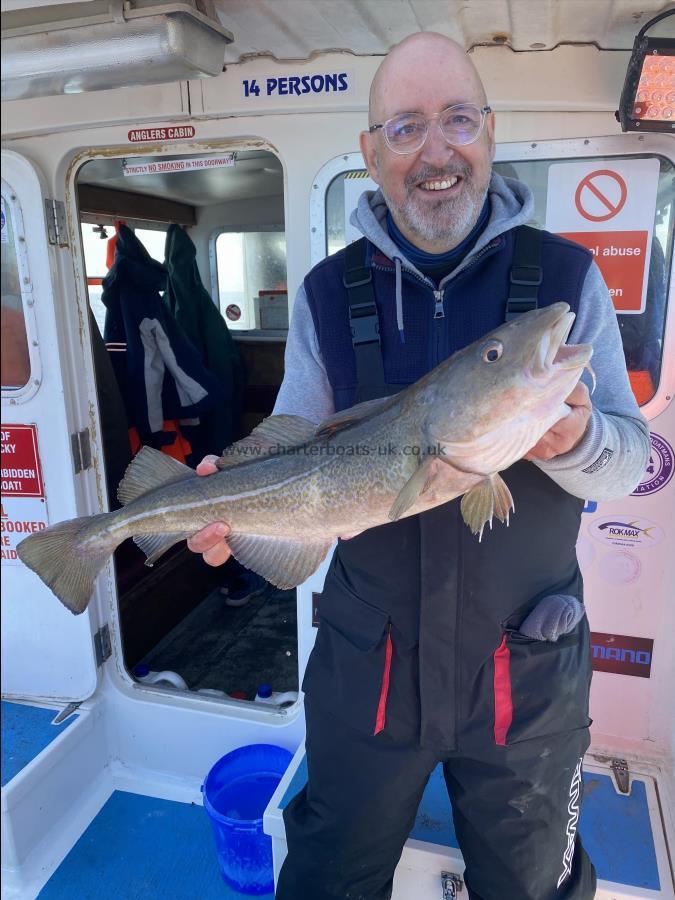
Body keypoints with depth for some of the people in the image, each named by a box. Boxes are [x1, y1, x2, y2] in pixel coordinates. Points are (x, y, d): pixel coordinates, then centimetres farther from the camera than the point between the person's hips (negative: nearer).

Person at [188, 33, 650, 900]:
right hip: (368, 658, 1)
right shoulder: (328, 291, -5)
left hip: (528, 669, 1)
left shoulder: (568, 276, -6)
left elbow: (630, 460, -5)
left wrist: (575, 440, -28)